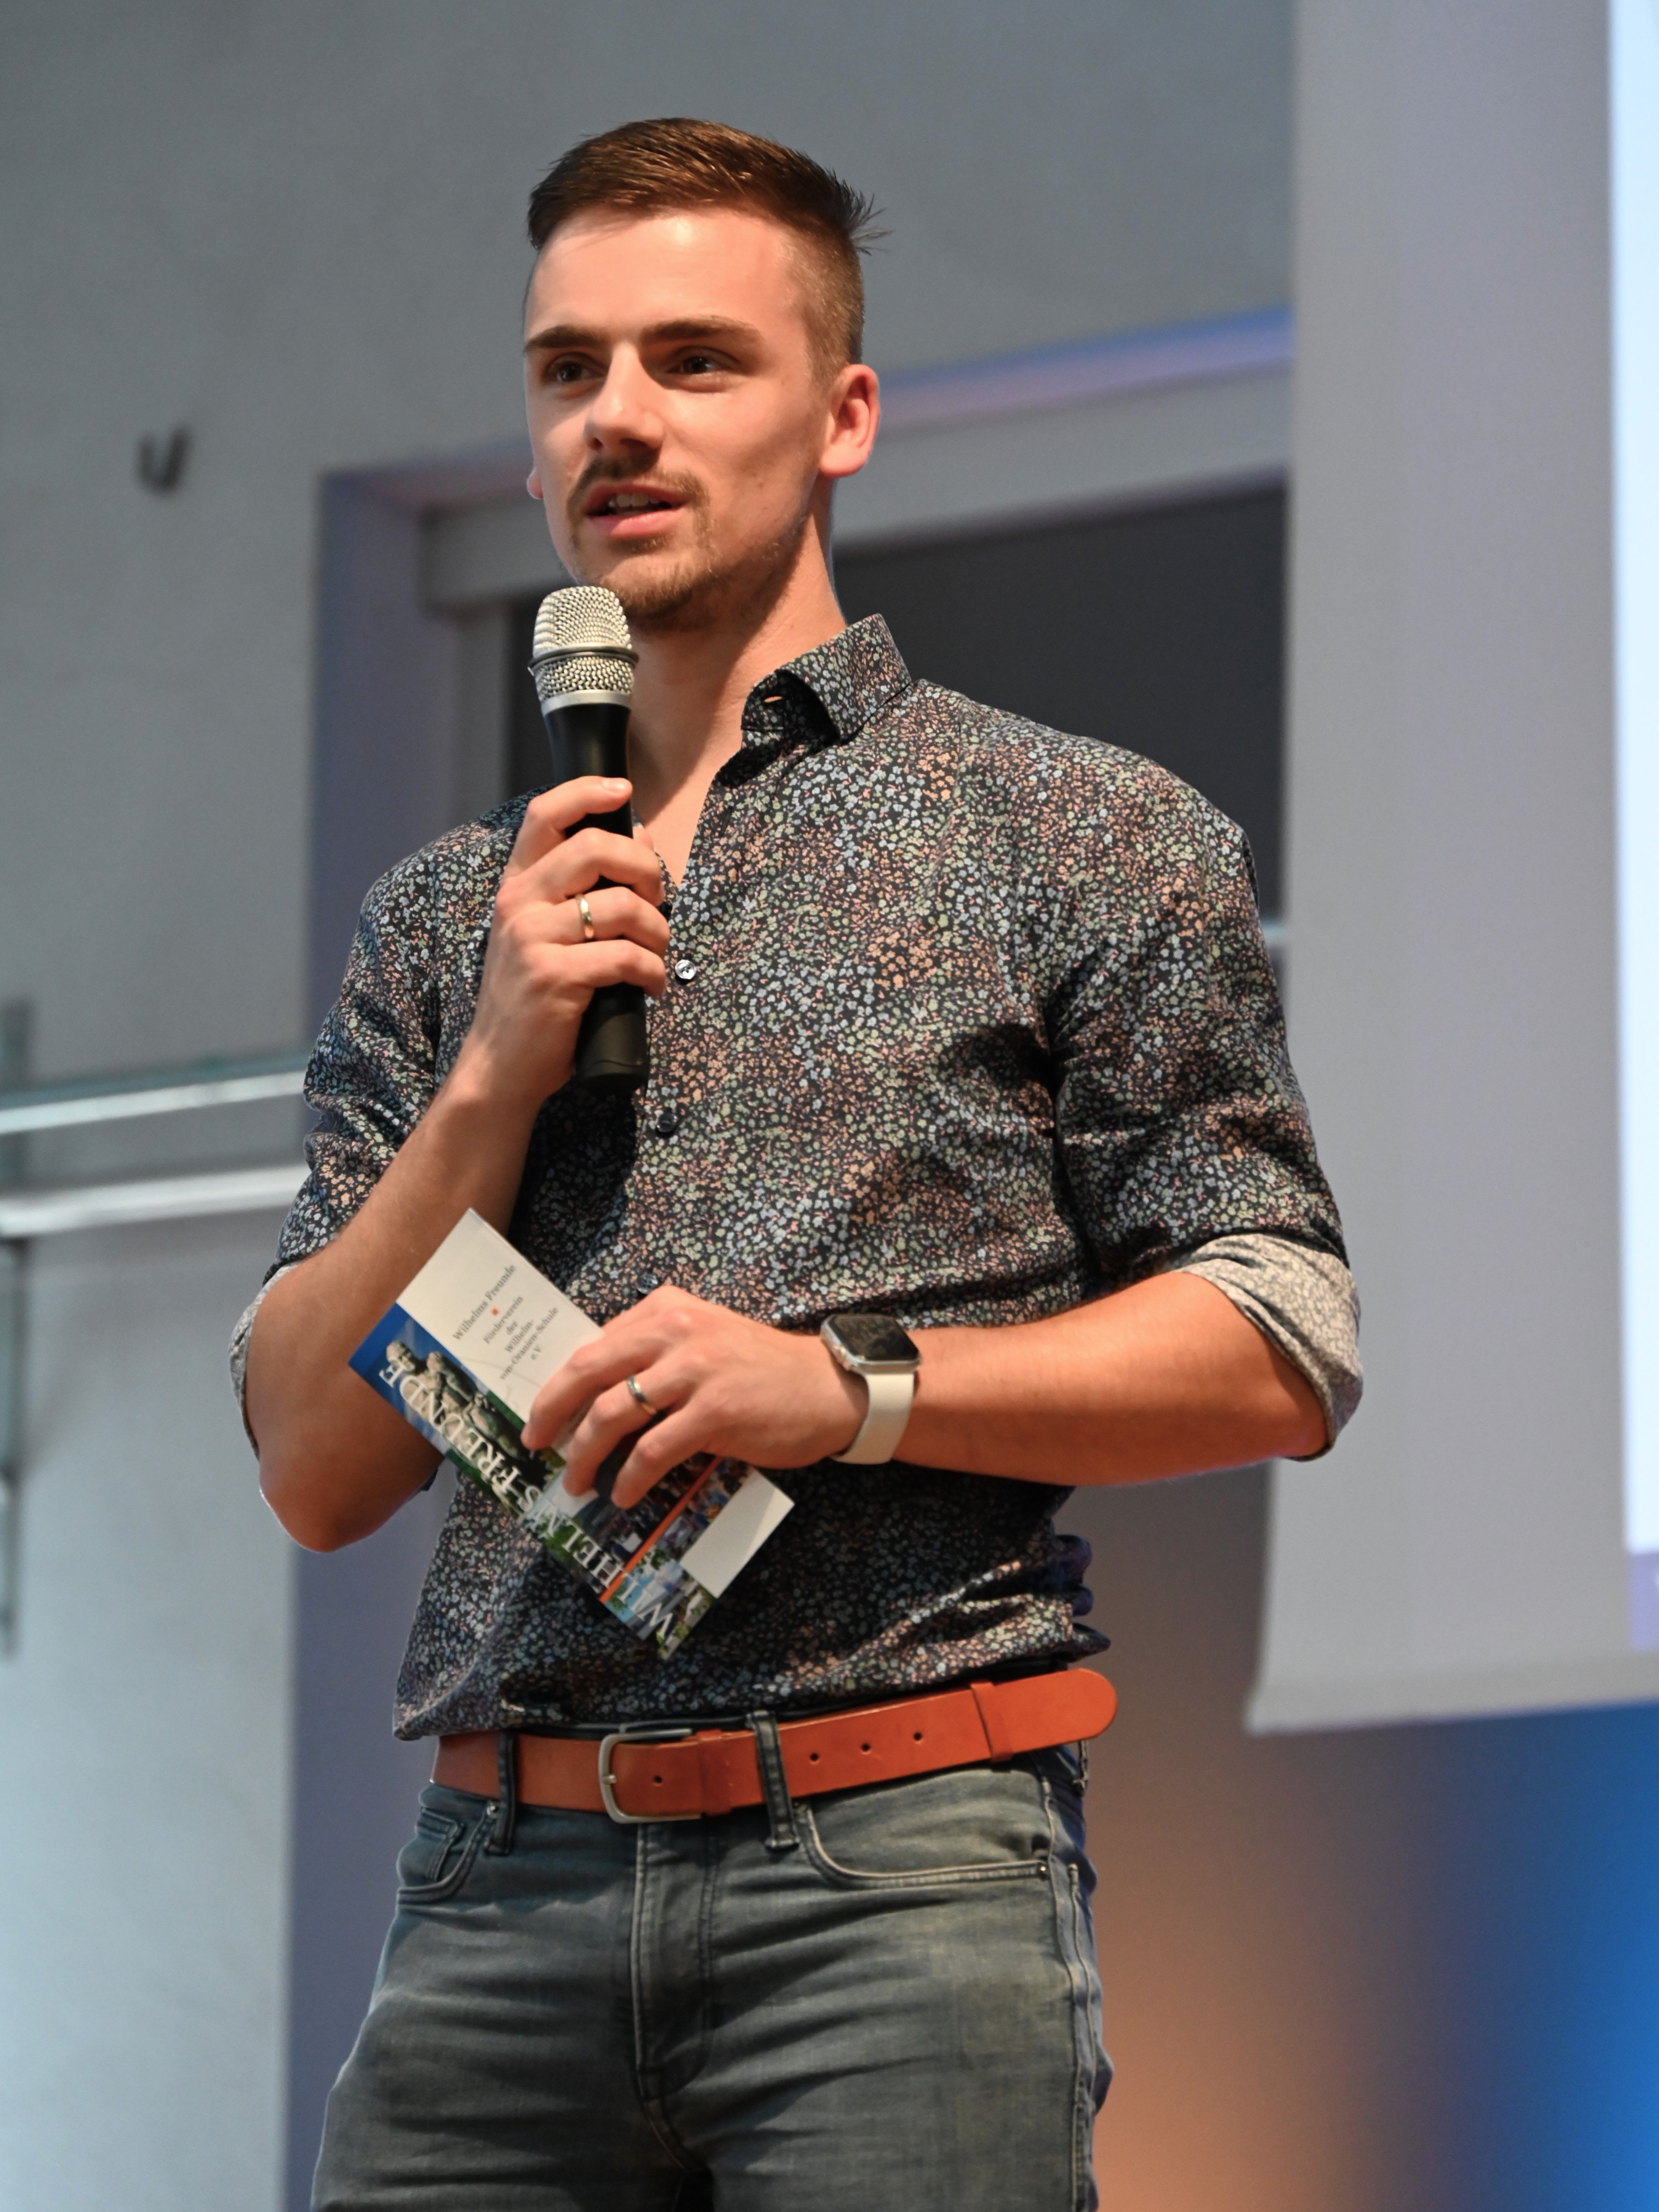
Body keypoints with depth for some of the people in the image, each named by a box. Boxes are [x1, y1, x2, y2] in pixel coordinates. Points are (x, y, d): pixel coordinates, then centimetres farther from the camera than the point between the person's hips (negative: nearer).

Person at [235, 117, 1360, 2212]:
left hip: (894, 1876, -3)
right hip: (498, 1883, 3)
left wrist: (850, 1386, -12)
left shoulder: (1081, 838, 6)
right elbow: (316, 1471, 11)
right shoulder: (450, 918, 17)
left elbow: (1278, 1354, 0)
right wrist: (495, 1079, -1)